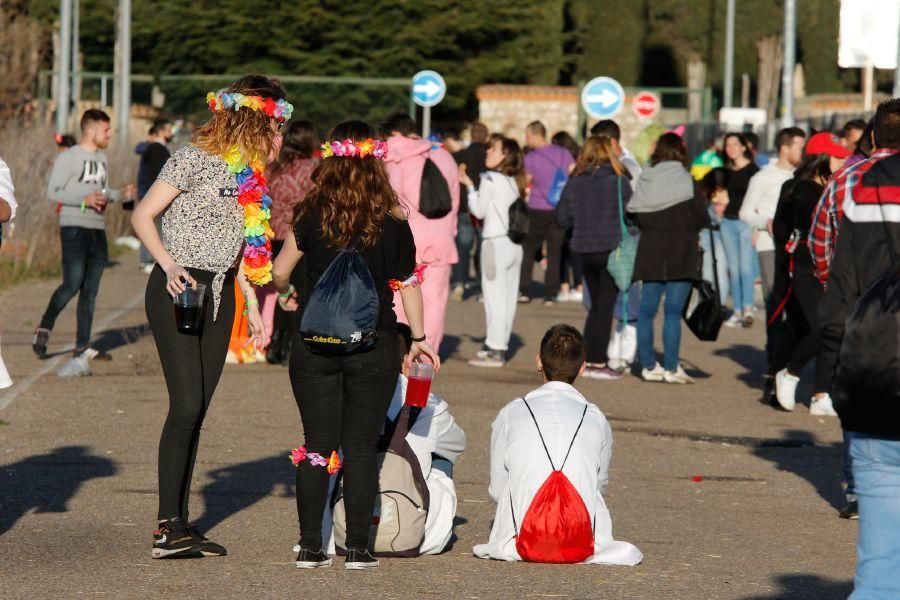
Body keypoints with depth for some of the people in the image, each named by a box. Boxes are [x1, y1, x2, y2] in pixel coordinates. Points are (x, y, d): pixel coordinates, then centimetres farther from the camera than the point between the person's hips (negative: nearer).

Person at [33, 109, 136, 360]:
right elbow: (53, 191, -9)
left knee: (90, 290, 5)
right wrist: (84, 200, -19)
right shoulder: (68, 158, -5)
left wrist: (120, 194, 5)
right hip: (74, 228, -7)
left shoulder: (102, 159, 18)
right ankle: (44, 329, 4)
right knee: (72, 285, -13)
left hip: (98, 230, 7)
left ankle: (83, 345, 8)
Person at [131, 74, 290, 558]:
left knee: (197, 410, 5)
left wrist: (253, 304, 18)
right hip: (178, 291, -7)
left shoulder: (249, 175, 14)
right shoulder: (195, 160, -9)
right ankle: (168, 527, -13)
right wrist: (170, 266, -22)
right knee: (186, 405, -15)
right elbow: (142, 217, -10)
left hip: (219, 297, 7)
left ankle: (179, 524, 8)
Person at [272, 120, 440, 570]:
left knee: (317, 445, 6)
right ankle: (358, 548, 4)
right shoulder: (393, 223, -4)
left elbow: (280, 271, 1)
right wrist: (418, 338, 12)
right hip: (373, 347, 0)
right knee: (361, 448, 6)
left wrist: (287, 295, 23)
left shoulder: (312, 217, -5)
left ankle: (310, 548, 6)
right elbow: (408, 285, 1)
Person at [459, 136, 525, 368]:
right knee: (508, 297, 9)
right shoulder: (514, 182, 12)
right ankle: (501, 345, 14)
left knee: (495, 296, -5)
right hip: (515, 244, 7)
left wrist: (469, 186, 5)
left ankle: (495, 351, -5)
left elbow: (479, 211, -4)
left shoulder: (490, 179, -9)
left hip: (496, 242, -7)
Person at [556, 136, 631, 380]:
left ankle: (588, 360, 17)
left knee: (597, 305, 17)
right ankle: (598, 363, 1)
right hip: (612, 249, -4)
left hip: (585, 250, 4)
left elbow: (562, 218, 4)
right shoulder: (618, 181, -11)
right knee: (605, 306, 2)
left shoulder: (574, 183, 1)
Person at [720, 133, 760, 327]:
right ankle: (738, 311, 7)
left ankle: (748, 309, -23)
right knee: (734, 269, 5)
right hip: (728, 222, 6)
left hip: (746, 222, -6)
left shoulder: (753, 170, -4)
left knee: (746, 266, -16)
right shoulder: (727, 172, 14)